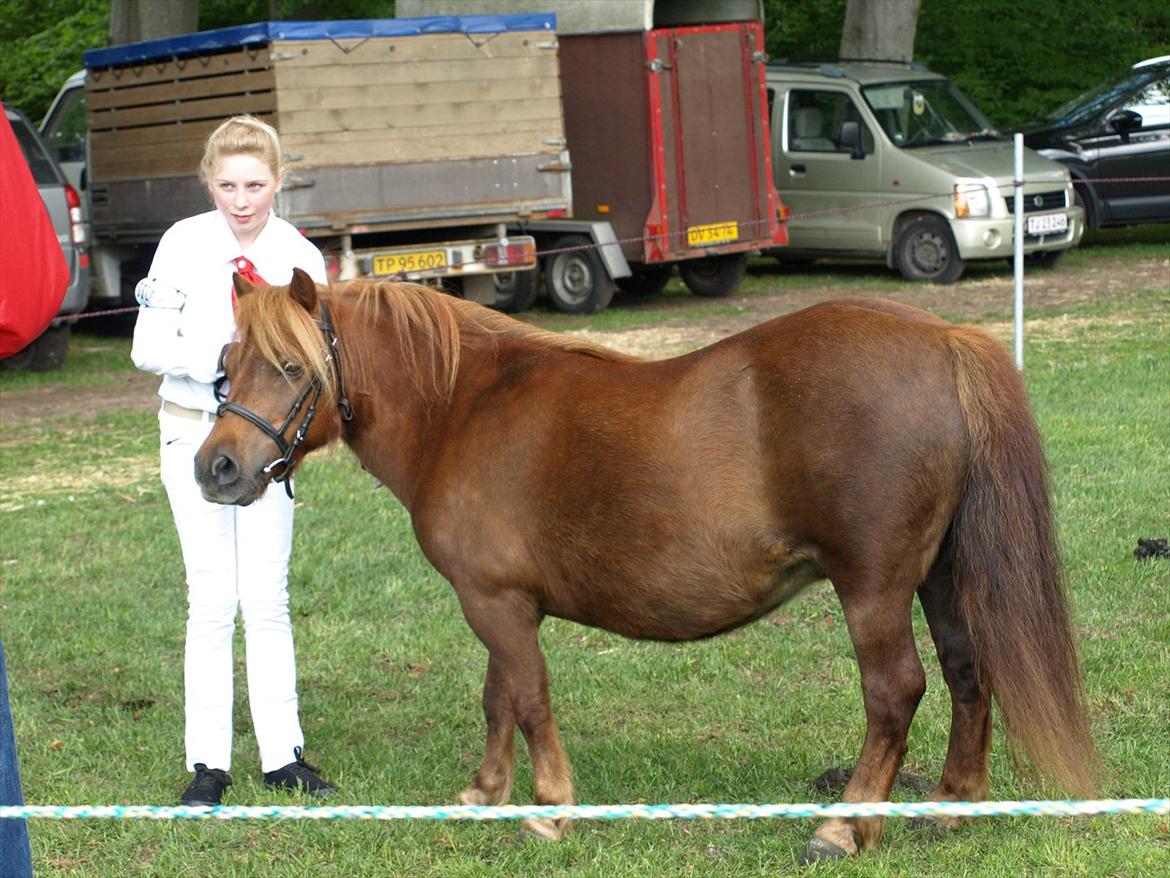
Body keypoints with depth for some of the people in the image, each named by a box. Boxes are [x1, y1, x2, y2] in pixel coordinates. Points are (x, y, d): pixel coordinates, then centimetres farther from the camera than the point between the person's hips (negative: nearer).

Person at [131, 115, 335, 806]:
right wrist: (214, 356, -23)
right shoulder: (185, 244, -5)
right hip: (194, 432, -1)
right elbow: (148, 347, -6)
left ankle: (283, 755, 12)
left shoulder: (300, 258, -2)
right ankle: (209, 764, 5)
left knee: (268, 598, 3)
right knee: (213, 598, -2)